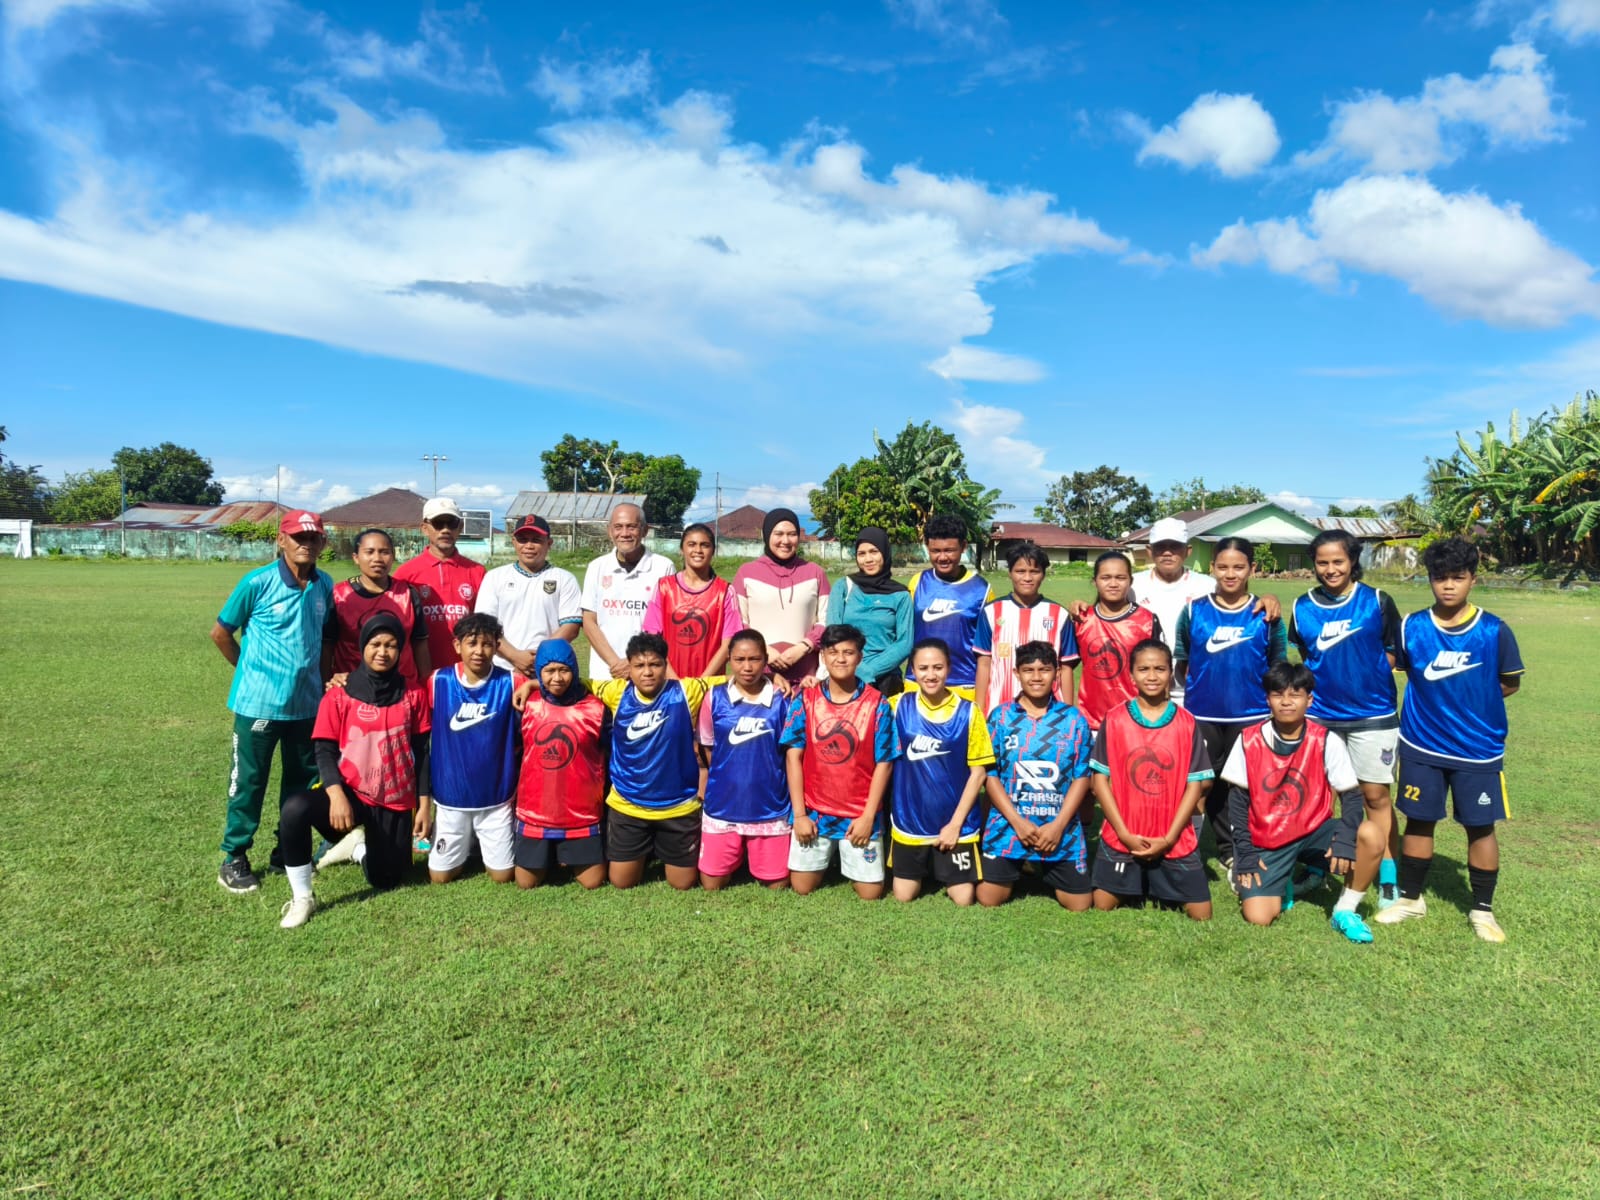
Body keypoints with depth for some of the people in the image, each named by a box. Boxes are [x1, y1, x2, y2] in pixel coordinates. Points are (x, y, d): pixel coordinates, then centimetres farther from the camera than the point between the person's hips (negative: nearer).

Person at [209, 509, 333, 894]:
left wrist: (320, 674, 8)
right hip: (260, 702, -5)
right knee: (249, 782, 6)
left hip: (307, 702, 5)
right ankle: (234, 859, 20)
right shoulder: (258, 583, -13)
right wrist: (249, 670, 3)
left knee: (303, 781, 14)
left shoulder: (324, 586, 1)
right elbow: (220, 632, -3)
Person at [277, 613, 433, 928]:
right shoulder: (339, 695, -7)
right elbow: (325, 750, -7)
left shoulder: (413, 695, -2)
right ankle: (301, 898, -13)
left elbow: (420, 752, 3)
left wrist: (424, 804, 1)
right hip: (351, 792, -2)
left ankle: (360, 849, 44)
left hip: (396, 802, 2)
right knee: (295, 809, -33)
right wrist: (336, 795, -22)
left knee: (385, 881, 8)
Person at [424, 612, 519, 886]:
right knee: (440, 876, 8)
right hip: (450, 797, 1)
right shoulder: (439, 681, -6)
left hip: (496, 797, -1)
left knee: (502, 876, 6)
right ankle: (467, 847, 39)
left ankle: (485, 846, 38)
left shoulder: (510, 683, -10)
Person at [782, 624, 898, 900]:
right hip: (813, 811, 1)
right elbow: (793, 756, -3)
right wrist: (799, 814, -8)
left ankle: (847, 856, 31)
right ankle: (829, 855, 33)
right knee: (802, 887, 4)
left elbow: (884, 763, -5)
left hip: (860, 814, -1)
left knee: (870, 893, 2)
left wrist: (868, 816, -10)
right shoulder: (805, 699, -3)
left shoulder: (877, 703, -6)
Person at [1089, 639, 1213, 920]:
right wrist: (1125, 834, -10)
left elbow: (1194, 783, -2)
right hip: (1121, 838, 0)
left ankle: (1160, 890, 27)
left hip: (1175, 841, 1)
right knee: (1103, 907, -1)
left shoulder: (1186, 723, -2)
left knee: (1202, 915, -1)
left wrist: (1168, 838, -9)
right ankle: (1135, 889, 29)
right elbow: (1100, 778, -3)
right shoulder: (1114, 720, -4)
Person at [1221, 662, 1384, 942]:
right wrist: (1245, 852, -7)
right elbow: (1237, 798, -3)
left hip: (1314, 833, 1)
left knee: (1371, 836, -28)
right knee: (1258, 917, -17)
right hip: (1266, 842, 0)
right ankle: (1281, 882, 20)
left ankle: (1344, 911, -6)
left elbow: (1351, 794, -8)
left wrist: (1345, 840, -24)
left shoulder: (1327, 741, -10)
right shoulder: (1249, 740, -8)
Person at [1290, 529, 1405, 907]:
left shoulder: (1377, 602, -5)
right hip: (1319, 715, 2)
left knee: (1376, 795, 4)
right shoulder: (1302, 608, 1)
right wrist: (1328, 679, 2)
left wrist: (1366, 677, -9)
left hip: (1372, 714, -2)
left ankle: (1388, 878, 14)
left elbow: (1393, 653, 1)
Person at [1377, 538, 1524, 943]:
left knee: (1480, 827, 8)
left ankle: (1483, 910, 24)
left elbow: (1510, 682, 3)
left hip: (1479, 750, -1)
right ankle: (1410, 897, 28)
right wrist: (1436, 701, 3)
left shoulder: (1494, 631, -9)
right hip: (1422, 747, 1)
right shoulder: (1411, 627, -6)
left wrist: (1471, 702, 2)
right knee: (1418, 821, 11)